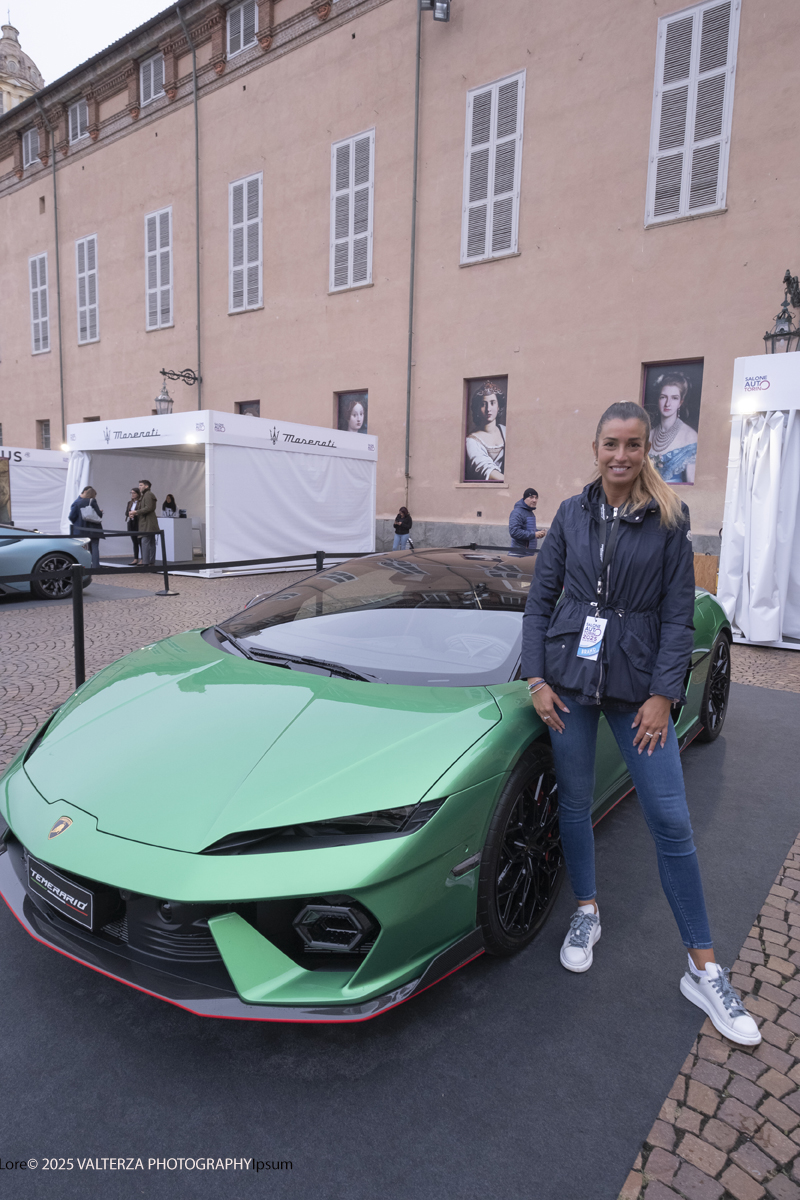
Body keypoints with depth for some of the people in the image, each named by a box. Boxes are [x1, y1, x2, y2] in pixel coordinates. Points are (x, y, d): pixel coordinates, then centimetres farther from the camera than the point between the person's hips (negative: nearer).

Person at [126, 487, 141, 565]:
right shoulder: (129, 503, 15)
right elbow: (126, 512, 12)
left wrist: (135, 513, -20)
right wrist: (129, 514, -8)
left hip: (138, 523, -7)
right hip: (131, 523, 7)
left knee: (140, 541, -8)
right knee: (134, 542, 9)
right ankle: (135, 559, 11)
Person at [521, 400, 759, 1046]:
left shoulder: (669, 519, -1)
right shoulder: (572, 515, 4)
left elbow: (679, 614, -2)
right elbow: (539, 600, 5)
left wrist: (662, 694, -9)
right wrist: (537, 678, -2)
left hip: (637, 680, -1)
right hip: (569, 673, 2)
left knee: (671, 821, 0)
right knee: (574, 802, 11)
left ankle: (705, 971, 15)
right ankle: (587, 912, 36)